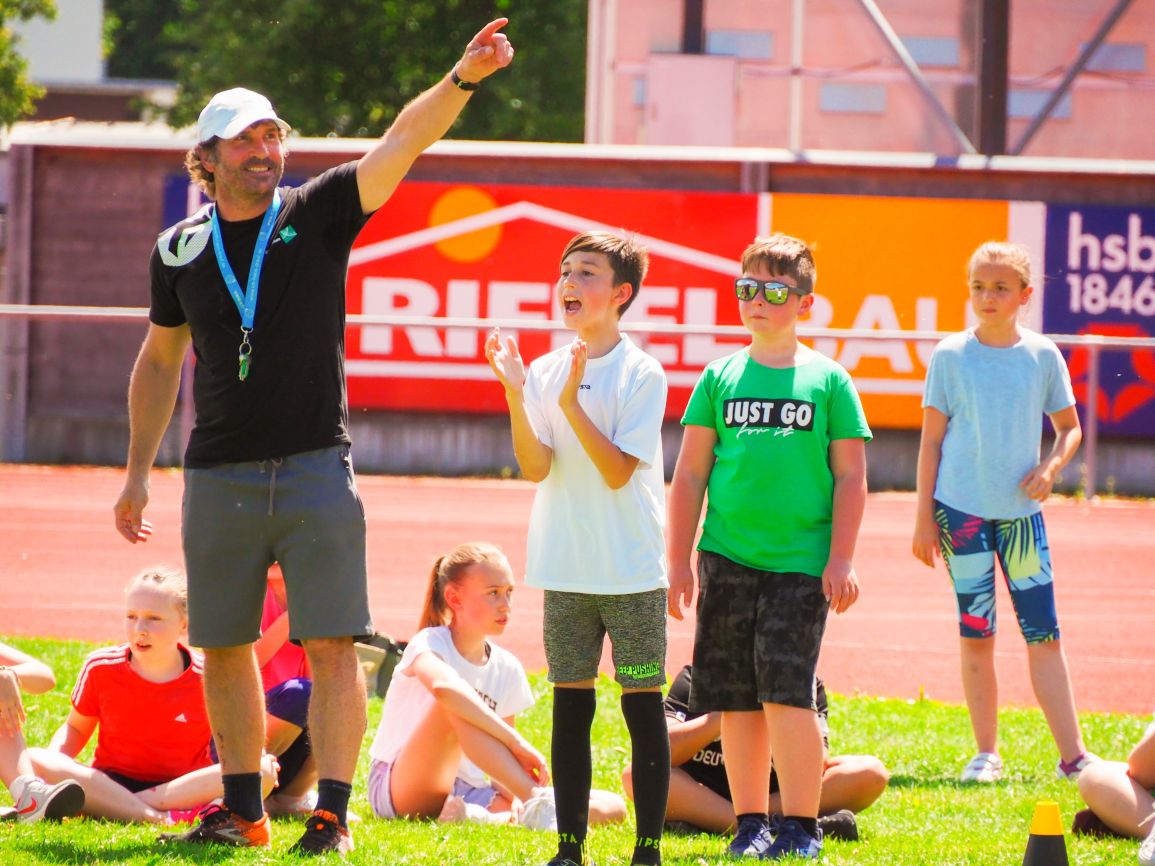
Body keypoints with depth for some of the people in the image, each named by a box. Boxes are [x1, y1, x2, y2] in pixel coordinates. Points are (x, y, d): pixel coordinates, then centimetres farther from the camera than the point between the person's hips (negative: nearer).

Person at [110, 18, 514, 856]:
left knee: (333, 645, -8)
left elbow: (399, 146, -14)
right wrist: (137, 471, 16)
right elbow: (160, 359, 18)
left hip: (316, 468, -3)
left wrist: (462, 79, -30)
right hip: (220, 477, 3)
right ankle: (243, 809, 19)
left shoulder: (318, 215, 0)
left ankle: (333, 813, -6)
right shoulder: (181, 250, 7)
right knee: (224, 646, 8)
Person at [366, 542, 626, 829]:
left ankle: (489, 817, -33)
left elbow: (498, 760, 14)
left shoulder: (507, 669, 10)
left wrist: (511, 796, -11)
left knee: (611, 806, -10)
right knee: (456, 704, -36)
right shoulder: (429, 644, -10)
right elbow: (443, 687, -37)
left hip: (468, 792, 7)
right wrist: (516, 741, -40)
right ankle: (538, 802, -42)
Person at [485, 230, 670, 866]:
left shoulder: (641, 374, -7)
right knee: (570, 706, 7)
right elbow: (536, 467, -5)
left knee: (642, 707, 0)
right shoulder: (544, 371, 5)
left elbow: (619, 471, -14)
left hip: (633, 572, -4)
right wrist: (515, 396, -17)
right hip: (566, 570, 4)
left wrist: (571, 404, -22)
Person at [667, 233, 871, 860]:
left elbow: (851, 477, 3)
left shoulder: (828, 380, 3)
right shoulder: (720, 378, 8)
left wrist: (841, 560, -3)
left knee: (787, 692, -11)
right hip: (728, 559, 3)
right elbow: (690, 474, 10)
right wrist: (678, 561, 6)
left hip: (801, 564, -3)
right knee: (737, 700, 4)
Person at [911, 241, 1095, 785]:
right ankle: (986, 754, 10)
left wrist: (1051, 467, -7)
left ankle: (1073, 756, -3)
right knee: (975, 633, 2)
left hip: (1021, 510, 1)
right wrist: (924, 517, 1)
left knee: (1043, 633, -3)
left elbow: (1069, 427, 13)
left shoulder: (1042, 356, 3)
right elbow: (931, 439, 4)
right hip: (961, 510, -1)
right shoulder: (950, 357, 0)